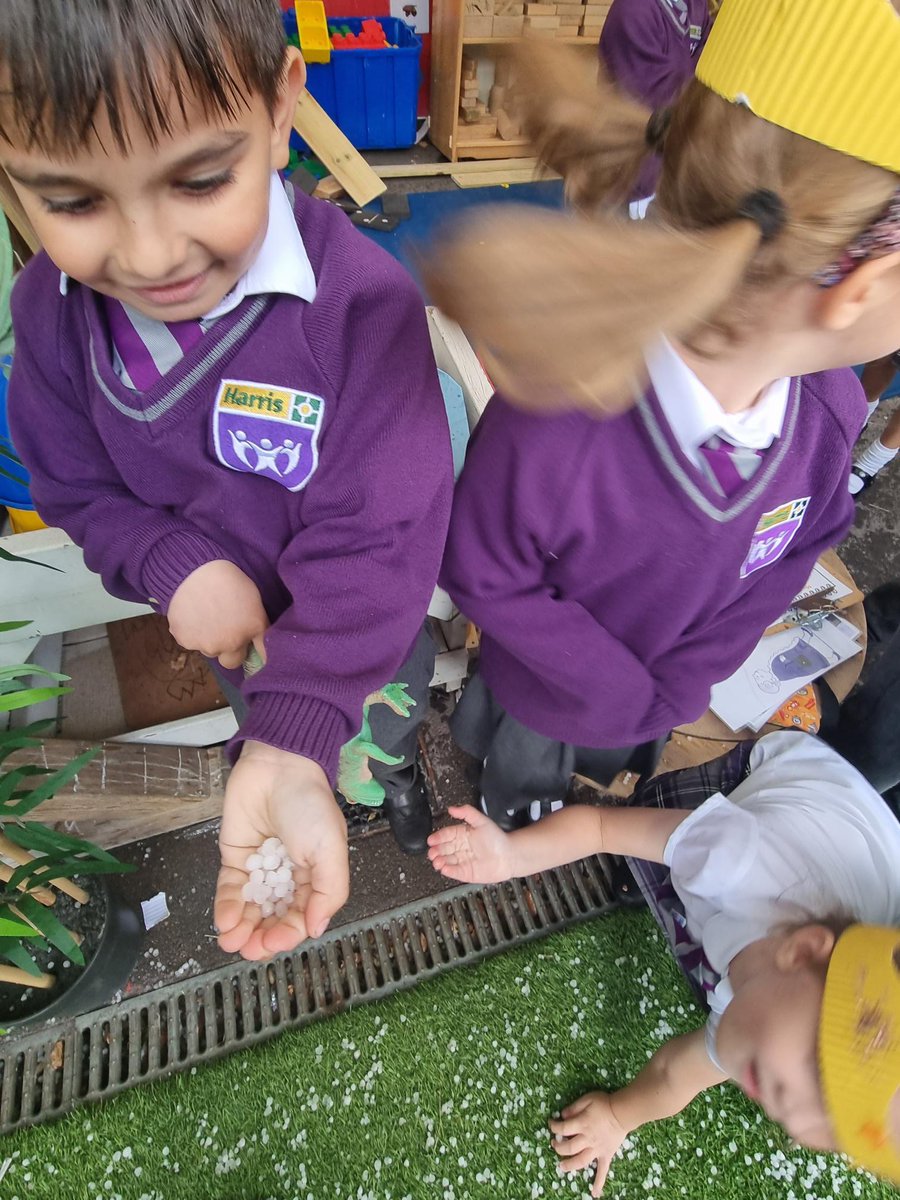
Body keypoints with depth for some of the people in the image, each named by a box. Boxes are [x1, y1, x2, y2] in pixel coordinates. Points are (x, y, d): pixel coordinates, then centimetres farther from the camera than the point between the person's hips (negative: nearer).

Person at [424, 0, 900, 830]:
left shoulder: (829, 403, -22)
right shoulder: (547, 433, -43)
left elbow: (791, 556, -9)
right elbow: (482, 575, -27)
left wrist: (673, 691, -14)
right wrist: (626, 693, -20)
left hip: (663, 696, 4)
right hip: (542, 693, -3)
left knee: (619, 763, 37)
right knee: (524, 781, 32)